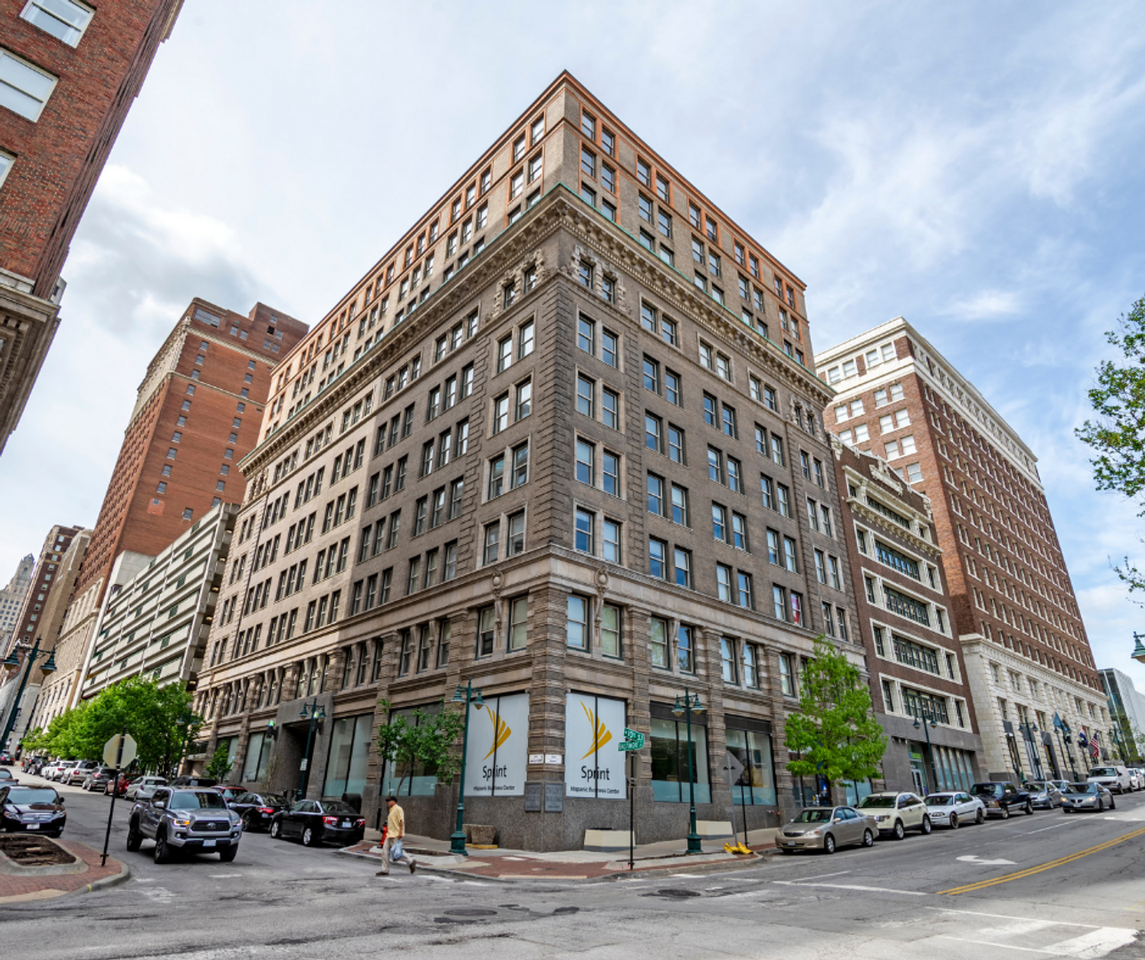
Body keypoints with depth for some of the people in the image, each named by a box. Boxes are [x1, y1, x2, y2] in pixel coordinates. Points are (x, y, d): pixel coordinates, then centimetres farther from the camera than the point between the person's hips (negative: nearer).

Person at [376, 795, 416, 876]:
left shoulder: (398, 809, -10)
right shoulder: (392, 811, 20)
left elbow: (401, 821, -18)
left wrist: (400, 832, -24)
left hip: (396, 835, -10)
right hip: (390, 835, 10)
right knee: (385, 852, 4)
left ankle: (411, 861, 5)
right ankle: (385, 870, 8)